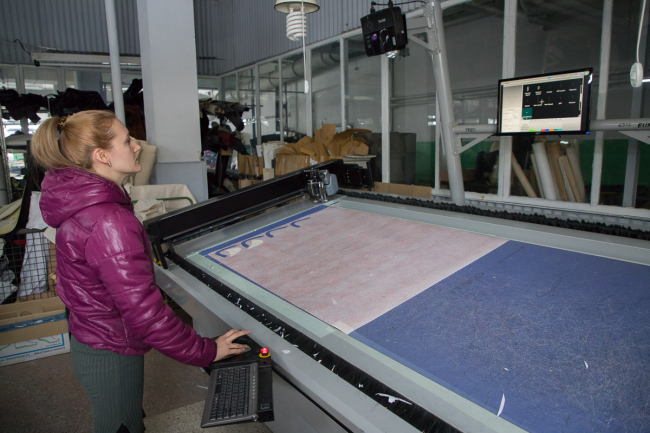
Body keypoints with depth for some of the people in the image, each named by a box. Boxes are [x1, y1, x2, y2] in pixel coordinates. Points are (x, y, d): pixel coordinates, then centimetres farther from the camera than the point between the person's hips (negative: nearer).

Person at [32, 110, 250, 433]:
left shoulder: (81, 206, 1)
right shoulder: (110, 223, -31)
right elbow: (143, 312, -31)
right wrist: (206, 351, -23)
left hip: (88, 340, 9)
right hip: (111, 357, -9)